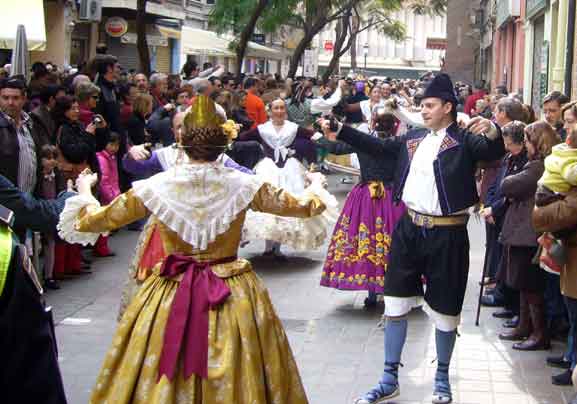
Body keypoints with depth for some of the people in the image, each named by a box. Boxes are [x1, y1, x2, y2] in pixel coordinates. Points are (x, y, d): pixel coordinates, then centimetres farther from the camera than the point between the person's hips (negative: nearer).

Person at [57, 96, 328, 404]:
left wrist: (84, 190, 22)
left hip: (171, 296, 0)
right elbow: (303, 206, 3)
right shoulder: (242, 185, -9)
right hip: (232, 296, 0)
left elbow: (93, 220, 1)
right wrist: (316, 186, 25)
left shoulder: (156, 187, -9)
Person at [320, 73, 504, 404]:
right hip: (409, 229, 5)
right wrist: (340, 132, 13)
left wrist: (493, 131, -45)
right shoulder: (414, 138, 9)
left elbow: (495, 152, -24)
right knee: (396, 305, 9)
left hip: (447, 234, -5)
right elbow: (379, 147, 18)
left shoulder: (464, 139, -8)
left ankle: (442, 377, 29)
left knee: (445, 309, 8)